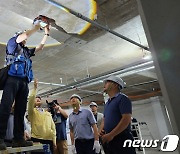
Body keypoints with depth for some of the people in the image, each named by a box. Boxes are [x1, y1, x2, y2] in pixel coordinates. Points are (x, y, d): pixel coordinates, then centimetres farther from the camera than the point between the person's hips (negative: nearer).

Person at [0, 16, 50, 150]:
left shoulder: (26, 51, 32)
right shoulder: (12, 44, 16)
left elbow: (40, 47, 34)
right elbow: (24, 35, 1)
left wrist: (46, 34, 32)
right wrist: (36, 27, 13)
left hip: (24, 82, 7)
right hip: (12, 79, -6)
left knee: (21, 110, -2)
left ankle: (18, 139, -4)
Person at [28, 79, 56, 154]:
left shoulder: (48, 113, 17)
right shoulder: (32, 111, 7)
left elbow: (53, 127, 12)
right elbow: (30, 100, -13)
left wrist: (54, 141, 4)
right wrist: (35, 88, -13)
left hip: (49, 140, 4)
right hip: (36, 139, -3)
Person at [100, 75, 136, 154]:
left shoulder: (122, 98, -8)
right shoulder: (107, 103, 16)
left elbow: (126, 119, -18)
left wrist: (111, 135, -20)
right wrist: (102, 130, 2)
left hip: (121, 139, -8)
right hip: (108, 140, 8)